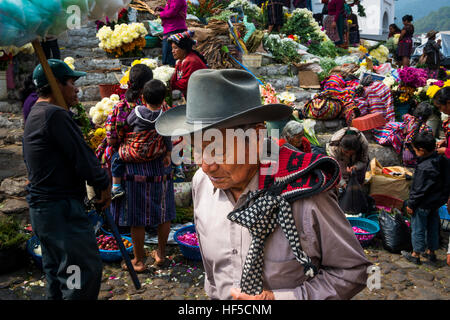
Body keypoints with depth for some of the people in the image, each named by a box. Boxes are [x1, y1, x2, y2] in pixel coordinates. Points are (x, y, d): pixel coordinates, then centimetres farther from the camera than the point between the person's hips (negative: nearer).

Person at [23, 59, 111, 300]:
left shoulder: (34, 115, 16)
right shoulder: (55, 114, -16)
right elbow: (82, 156, -19)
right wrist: (104, 184, -5)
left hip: (40, 206, 11)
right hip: (61, 208, -11)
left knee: (57, 273, 19)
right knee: (87, 268, -6)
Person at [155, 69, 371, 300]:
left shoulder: (305, 196, -28)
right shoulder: (201, 182, -13)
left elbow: (352, 271, -16)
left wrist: (284, 298, -24)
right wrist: (214, 293, 12)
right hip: (221, 299, 4)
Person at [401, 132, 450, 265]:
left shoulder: (424, 168, -29)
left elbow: (419, 190, -23)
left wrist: (411, 204, -12)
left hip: (423, 204, -8)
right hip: (437, 202, 8)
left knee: (418, 229, 8)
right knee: (433, 227, 21)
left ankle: (416, 254, 21)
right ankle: (431, 251, 35)